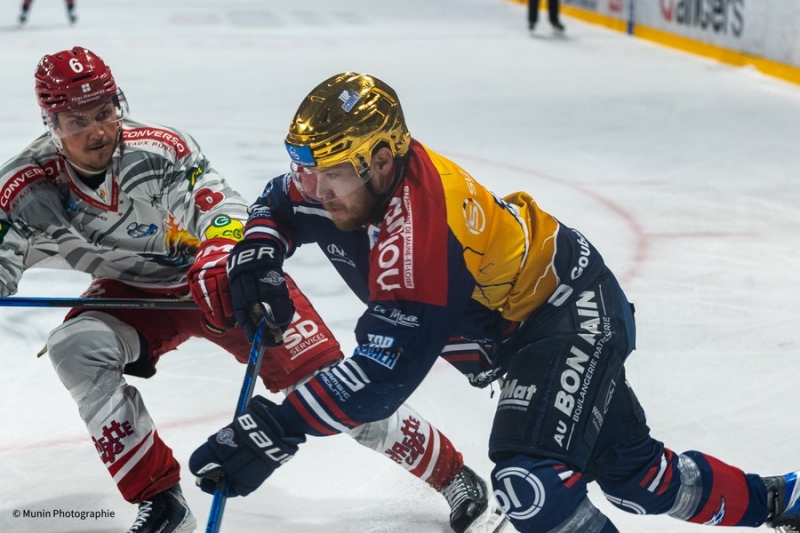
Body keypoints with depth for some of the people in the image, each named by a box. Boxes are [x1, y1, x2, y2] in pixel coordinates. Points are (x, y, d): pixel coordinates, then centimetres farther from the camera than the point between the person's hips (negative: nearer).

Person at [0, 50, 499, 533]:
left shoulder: (159, 150, -29)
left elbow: (224, 209, -32)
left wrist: (219, 264, -52)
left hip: (221, 273, -3)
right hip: (137, 292, 3)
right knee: (76, 347, -26)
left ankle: (450, 472, 11)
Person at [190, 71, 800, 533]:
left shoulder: (417, 230, -38)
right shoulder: (345, 172, -14)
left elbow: (382, 374, -40)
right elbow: (281, 203, 9)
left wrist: (275, 431, -44)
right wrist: (258, 254, -13)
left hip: (573, 311, -9)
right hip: (510, 325, 9)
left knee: (530, 482, -28)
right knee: (632, 471, 17)